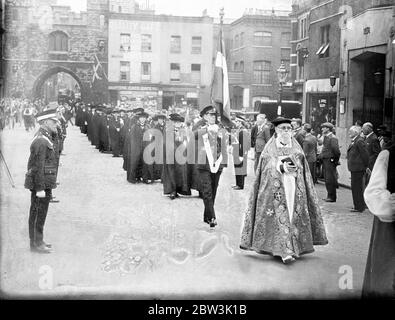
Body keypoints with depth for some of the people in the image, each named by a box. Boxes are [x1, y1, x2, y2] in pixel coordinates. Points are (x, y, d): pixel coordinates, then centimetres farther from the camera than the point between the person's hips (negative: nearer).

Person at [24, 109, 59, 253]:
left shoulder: (43, 138, 14)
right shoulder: (41, 141, -19)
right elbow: (38, 167, -22)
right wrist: (40, 189, -23)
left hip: (43, 183, 10)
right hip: (41, 183, -10)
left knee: (36, 213, 16)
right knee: (39, 214, -3)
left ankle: (37, 241, 25)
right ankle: (36, 243, 5)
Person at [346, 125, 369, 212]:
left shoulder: (359, 141, -16)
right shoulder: (354, 141, 14)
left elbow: (365, 155, -18)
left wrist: (365, 166, -9)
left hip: (358, 169, -10)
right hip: (354, 168, 10)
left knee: (356, 187, -5)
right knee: (358, 187, 17)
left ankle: (359, 207, 1)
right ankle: (361, 205, 27)